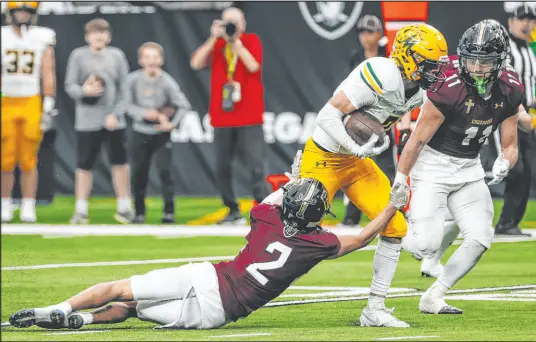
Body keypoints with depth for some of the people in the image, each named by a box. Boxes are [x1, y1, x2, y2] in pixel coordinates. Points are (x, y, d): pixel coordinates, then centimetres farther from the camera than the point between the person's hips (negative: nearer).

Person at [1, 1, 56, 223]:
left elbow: (48, 74, 2)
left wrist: (49, 106, -4)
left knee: (28, 161, 0)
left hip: (32, 104, 0)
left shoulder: (42, 39, 4)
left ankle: (28, 208, 6)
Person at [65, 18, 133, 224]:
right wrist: (84, 91, -20)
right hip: (87, 120, -1)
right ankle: (81, 211, 9)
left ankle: (124, 208, 14)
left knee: (120, 163, 4)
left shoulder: (116, 56, 4)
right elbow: (69, 86, 1)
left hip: (113, 120, 1)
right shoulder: (78, 56, 0)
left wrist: (116, 114, -6)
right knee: (84, 165, 2)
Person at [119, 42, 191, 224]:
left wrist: (172, 123, -21)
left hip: (161, 134, -2)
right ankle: (139, 212, 19)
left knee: (165, 171, -10)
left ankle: (169, 211, -2)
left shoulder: (167, 82, -16)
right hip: (140, 133, 2)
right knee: (139, 173, 7)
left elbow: (183, 106, -14)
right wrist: (144, 114, -21)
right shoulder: (132, 80, -11)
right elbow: (127, 105, -7)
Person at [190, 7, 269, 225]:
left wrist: (236, 41, -13)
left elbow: (253, 66, -13)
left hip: (249, 118, -3)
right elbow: (196, 64, -5)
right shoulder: (215, 45, 10)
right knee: (222, 167, 5)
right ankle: (233, 212, 15)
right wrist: (214, 39, -11)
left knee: (256, 166, -11)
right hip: (222, 118, 4)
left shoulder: (252, 41, 4)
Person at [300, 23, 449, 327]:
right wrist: (356, 149, -29)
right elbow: (328, 115, -27)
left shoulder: (416, 91, -1)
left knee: (395, 227, -1)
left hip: (357, 163, 8)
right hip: (325, 158, -8)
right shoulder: (382, 76, -27)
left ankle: (375, 310, 7)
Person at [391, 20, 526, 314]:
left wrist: (504, 164, -19)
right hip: (434, 162, -6)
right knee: (425, 244, -16)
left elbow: (510, 146, 3)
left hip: (469, 167, 6)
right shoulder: (449, 88, -24)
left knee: (480, 238, -5)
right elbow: (418, 140, -15)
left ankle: (432, 299, 9)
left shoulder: (509, 91, -7)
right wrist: (401, 179, -11)